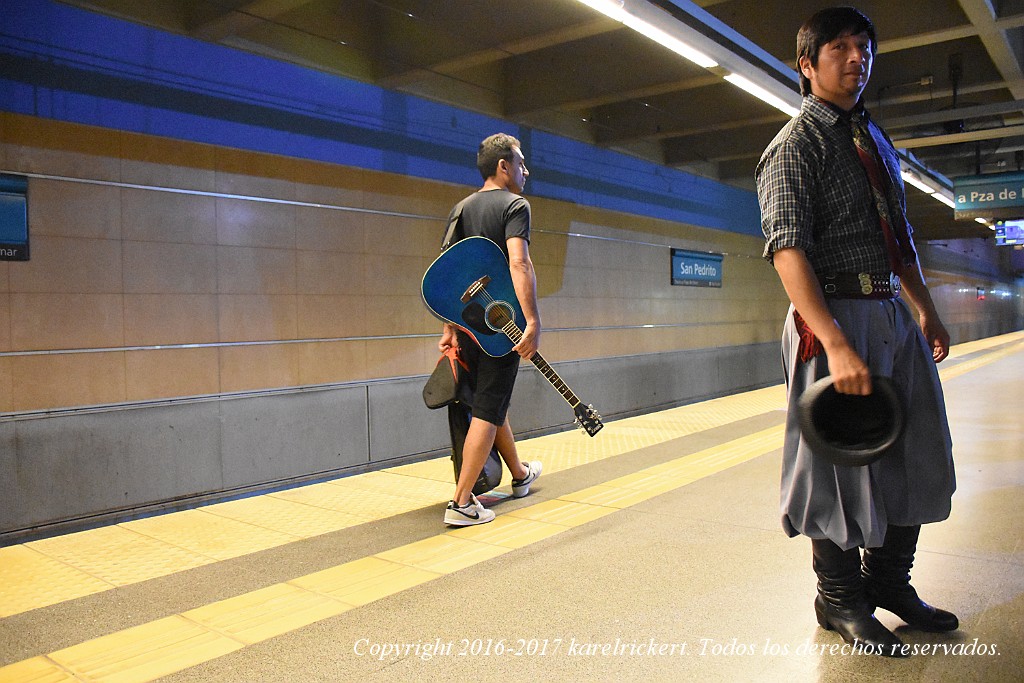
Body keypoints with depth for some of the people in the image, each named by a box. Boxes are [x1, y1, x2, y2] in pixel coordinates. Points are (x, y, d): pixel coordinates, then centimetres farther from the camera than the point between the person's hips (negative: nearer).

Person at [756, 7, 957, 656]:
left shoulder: (877, 138, 18)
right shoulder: (794, 145, -8)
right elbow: (788, 248, -20)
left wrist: (927, 309, 19)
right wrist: (837, 345, -29)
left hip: (895, 315, 9)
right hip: (836, 316, -8)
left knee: (918, 451, 14)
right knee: (840, 460, 0)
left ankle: (889, 579, 33)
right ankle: (841, 599, 20)